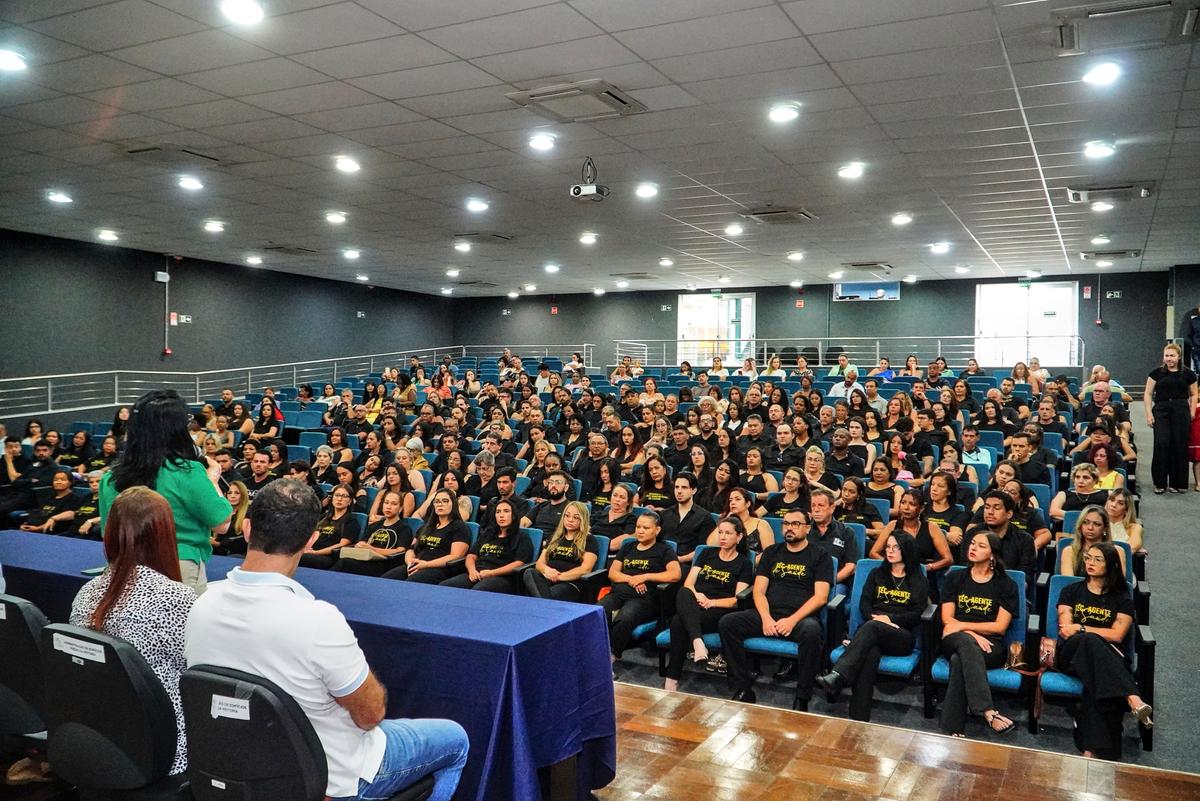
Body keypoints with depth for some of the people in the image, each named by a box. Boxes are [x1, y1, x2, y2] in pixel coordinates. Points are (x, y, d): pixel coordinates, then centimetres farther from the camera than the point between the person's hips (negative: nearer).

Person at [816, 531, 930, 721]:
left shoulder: (919, 581, 16)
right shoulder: (877, 574, 24)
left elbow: (918, 614, 3)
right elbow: (864, 603, 11)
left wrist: (890, 618, -11)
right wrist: (874, 617, -11)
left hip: (902, 636, -1)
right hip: (871, 630, 2)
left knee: (871, 627, -38)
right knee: (870, 653, -38)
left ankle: (837, 676, -55)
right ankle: (858, 720, -49)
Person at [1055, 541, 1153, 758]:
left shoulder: (1122, 600, 16)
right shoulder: (1071, 591, 18)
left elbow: (1117, 636, 0)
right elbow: (1065, 630, 6)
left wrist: (1081, 629, -4)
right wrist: (1094, 634, -7)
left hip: (1108, 657, 0)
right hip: (1070, 655, 0)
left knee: (1098, 679, -39)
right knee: (1090, 642, -38)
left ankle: (1091, 750, -49)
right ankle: (1133, 700, -54)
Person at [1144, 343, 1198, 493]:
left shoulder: (1188, 374, 8)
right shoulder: (1157, 373, 5)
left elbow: (1193, 395, 15)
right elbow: (1148, 393, 5)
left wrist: (1192, 412, 4)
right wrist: (1149, 413, -2)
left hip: (1181, 411, 1)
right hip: (1161, 410, -1)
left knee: (1180, 446, 1)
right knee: (1161, 444, -9)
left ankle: (1177, 483, 12)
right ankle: (1160, 483, 0)